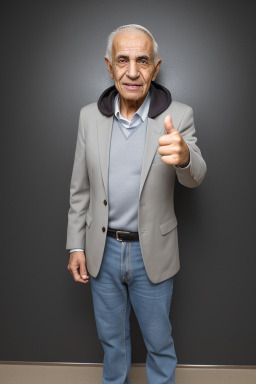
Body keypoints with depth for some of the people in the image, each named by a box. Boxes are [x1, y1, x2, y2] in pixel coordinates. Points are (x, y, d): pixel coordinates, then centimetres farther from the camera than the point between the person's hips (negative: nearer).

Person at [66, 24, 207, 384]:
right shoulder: (90, 115, -3)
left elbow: (195, 177, -22)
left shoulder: (179, 115, -10)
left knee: (159, 341, 19)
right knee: (111, 338, 24)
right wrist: (76, 246, 2)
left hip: (152, 253, -2)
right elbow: (80, 189, 2)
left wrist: (184, 156, -46)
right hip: (102, 251, 3)